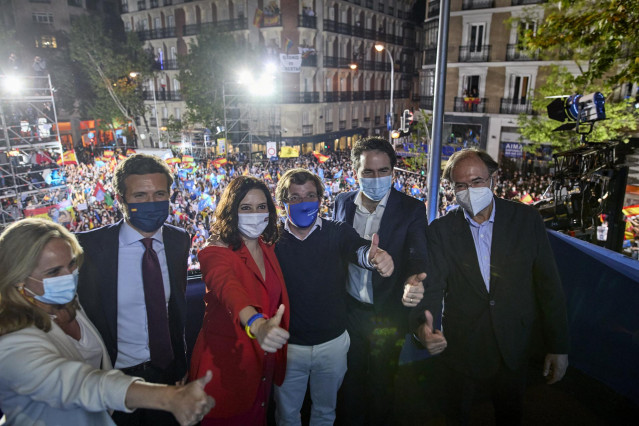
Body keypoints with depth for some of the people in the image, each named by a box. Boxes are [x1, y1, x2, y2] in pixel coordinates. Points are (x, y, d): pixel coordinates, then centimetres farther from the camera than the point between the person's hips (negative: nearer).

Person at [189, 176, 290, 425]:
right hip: (225, 363, -5)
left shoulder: (268, 249, 1)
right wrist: (257, 324, -58)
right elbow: (228, 289, -41)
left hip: (264, 361, 6)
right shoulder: (215, 252, -20)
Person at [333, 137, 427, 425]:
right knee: (350, 378, 22)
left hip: (387, 315, -2)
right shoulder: (342, 202, -3)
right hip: (349, 311, 3)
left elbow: (417, 255, -21)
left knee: (381, 382, 19)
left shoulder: (412, 209, -12)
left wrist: (412, 281, -44)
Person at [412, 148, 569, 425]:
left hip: (513, 350, 1)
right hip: (459, 349, 0)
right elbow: (432, 287, -16)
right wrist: (423, 325, -36)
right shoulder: (441, 230, -10)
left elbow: (549, 286, -4)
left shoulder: (527, 220, -8)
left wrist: (558, 346, -2)